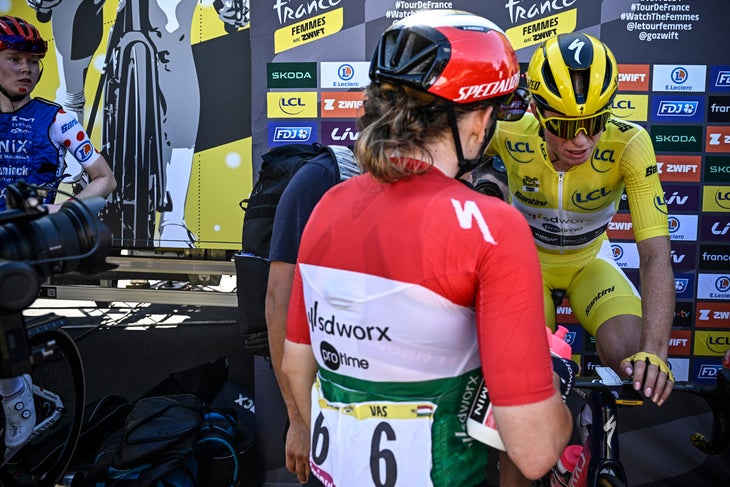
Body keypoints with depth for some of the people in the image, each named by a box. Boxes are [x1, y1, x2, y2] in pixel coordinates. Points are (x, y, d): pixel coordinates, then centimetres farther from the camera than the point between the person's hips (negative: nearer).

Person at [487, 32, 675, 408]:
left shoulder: (628, 144, -29)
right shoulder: (509, 134, -28)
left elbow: (655, 254, -33)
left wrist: (654, 351, -46)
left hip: (589, 261, 0)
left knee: (634, 356, -23)